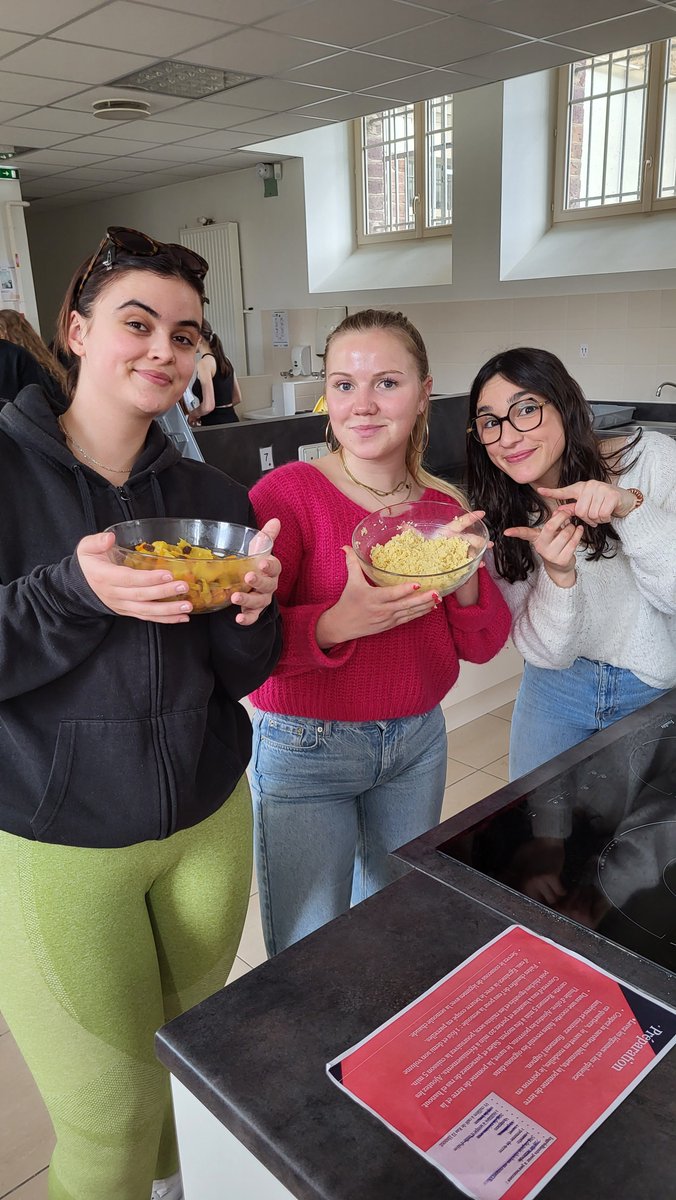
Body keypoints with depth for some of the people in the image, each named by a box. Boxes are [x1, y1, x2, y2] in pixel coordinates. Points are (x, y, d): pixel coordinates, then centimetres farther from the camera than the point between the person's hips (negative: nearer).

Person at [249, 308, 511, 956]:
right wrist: (336, 623, -36)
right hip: (306, 749, -5)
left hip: (418, 739, 5)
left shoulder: (445, 504, -1)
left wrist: (465, 575, -17)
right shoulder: (287, 493, -17)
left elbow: (483, 645, 2)